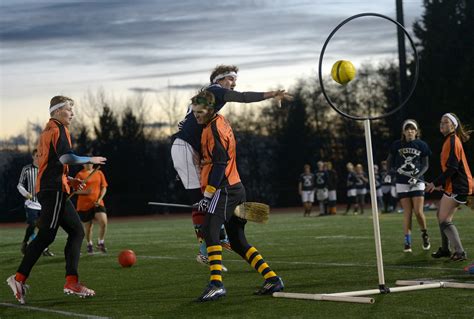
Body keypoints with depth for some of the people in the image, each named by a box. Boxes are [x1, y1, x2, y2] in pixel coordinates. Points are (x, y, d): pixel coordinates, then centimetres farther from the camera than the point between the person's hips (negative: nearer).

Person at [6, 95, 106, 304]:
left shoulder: (47, 131, 21)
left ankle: (71, 282, 1)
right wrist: (90, 160, -11)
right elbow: (65, 157, -22)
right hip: (54, 191, -10)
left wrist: (67, 180, 21)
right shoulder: (58, 129, -7)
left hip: (47, 188, 10)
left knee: (76, 231, 7)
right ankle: (19, 278, -10)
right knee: (46, 236, -10)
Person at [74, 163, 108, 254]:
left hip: (97, 204, 2)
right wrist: (85, 191, -23)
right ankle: (89, 244, 31)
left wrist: (100, 199, -4)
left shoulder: (99, 173, 7)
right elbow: (75, 190, -4)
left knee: (103, 222, -19)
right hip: (84, 205, -1)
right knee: (88, 227, 6)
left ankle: (100, 243, 2)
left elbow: (104, 187, 11)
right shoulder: (80, 174, -2)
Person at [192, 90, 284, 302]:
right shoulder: (219, 121, 18)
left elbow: (219, 164, -19)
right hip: (235, 189, 11)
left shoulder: (214, 129, -12)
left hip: (225, 189, -11)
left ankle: (216, 284, -33)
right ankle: (272, 279, 12)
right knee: (237, 241, 13)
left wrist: (208, 195, -20)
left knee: (209, 230, -23)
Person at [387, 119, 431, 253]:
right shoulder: (397, 145, 1)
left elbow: (426, 165, 2)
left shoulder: (421, 145, 0)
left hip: (417, 182, -1)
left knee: (418, 212, -8)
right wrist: (394, 169, -7)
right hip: (402, 183, 1)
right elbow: (389, 161, 12)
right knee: (407, 212, -1)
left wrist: (417, 176, -12)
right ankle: (407, 242, 4)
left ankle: (425, 235, 18)